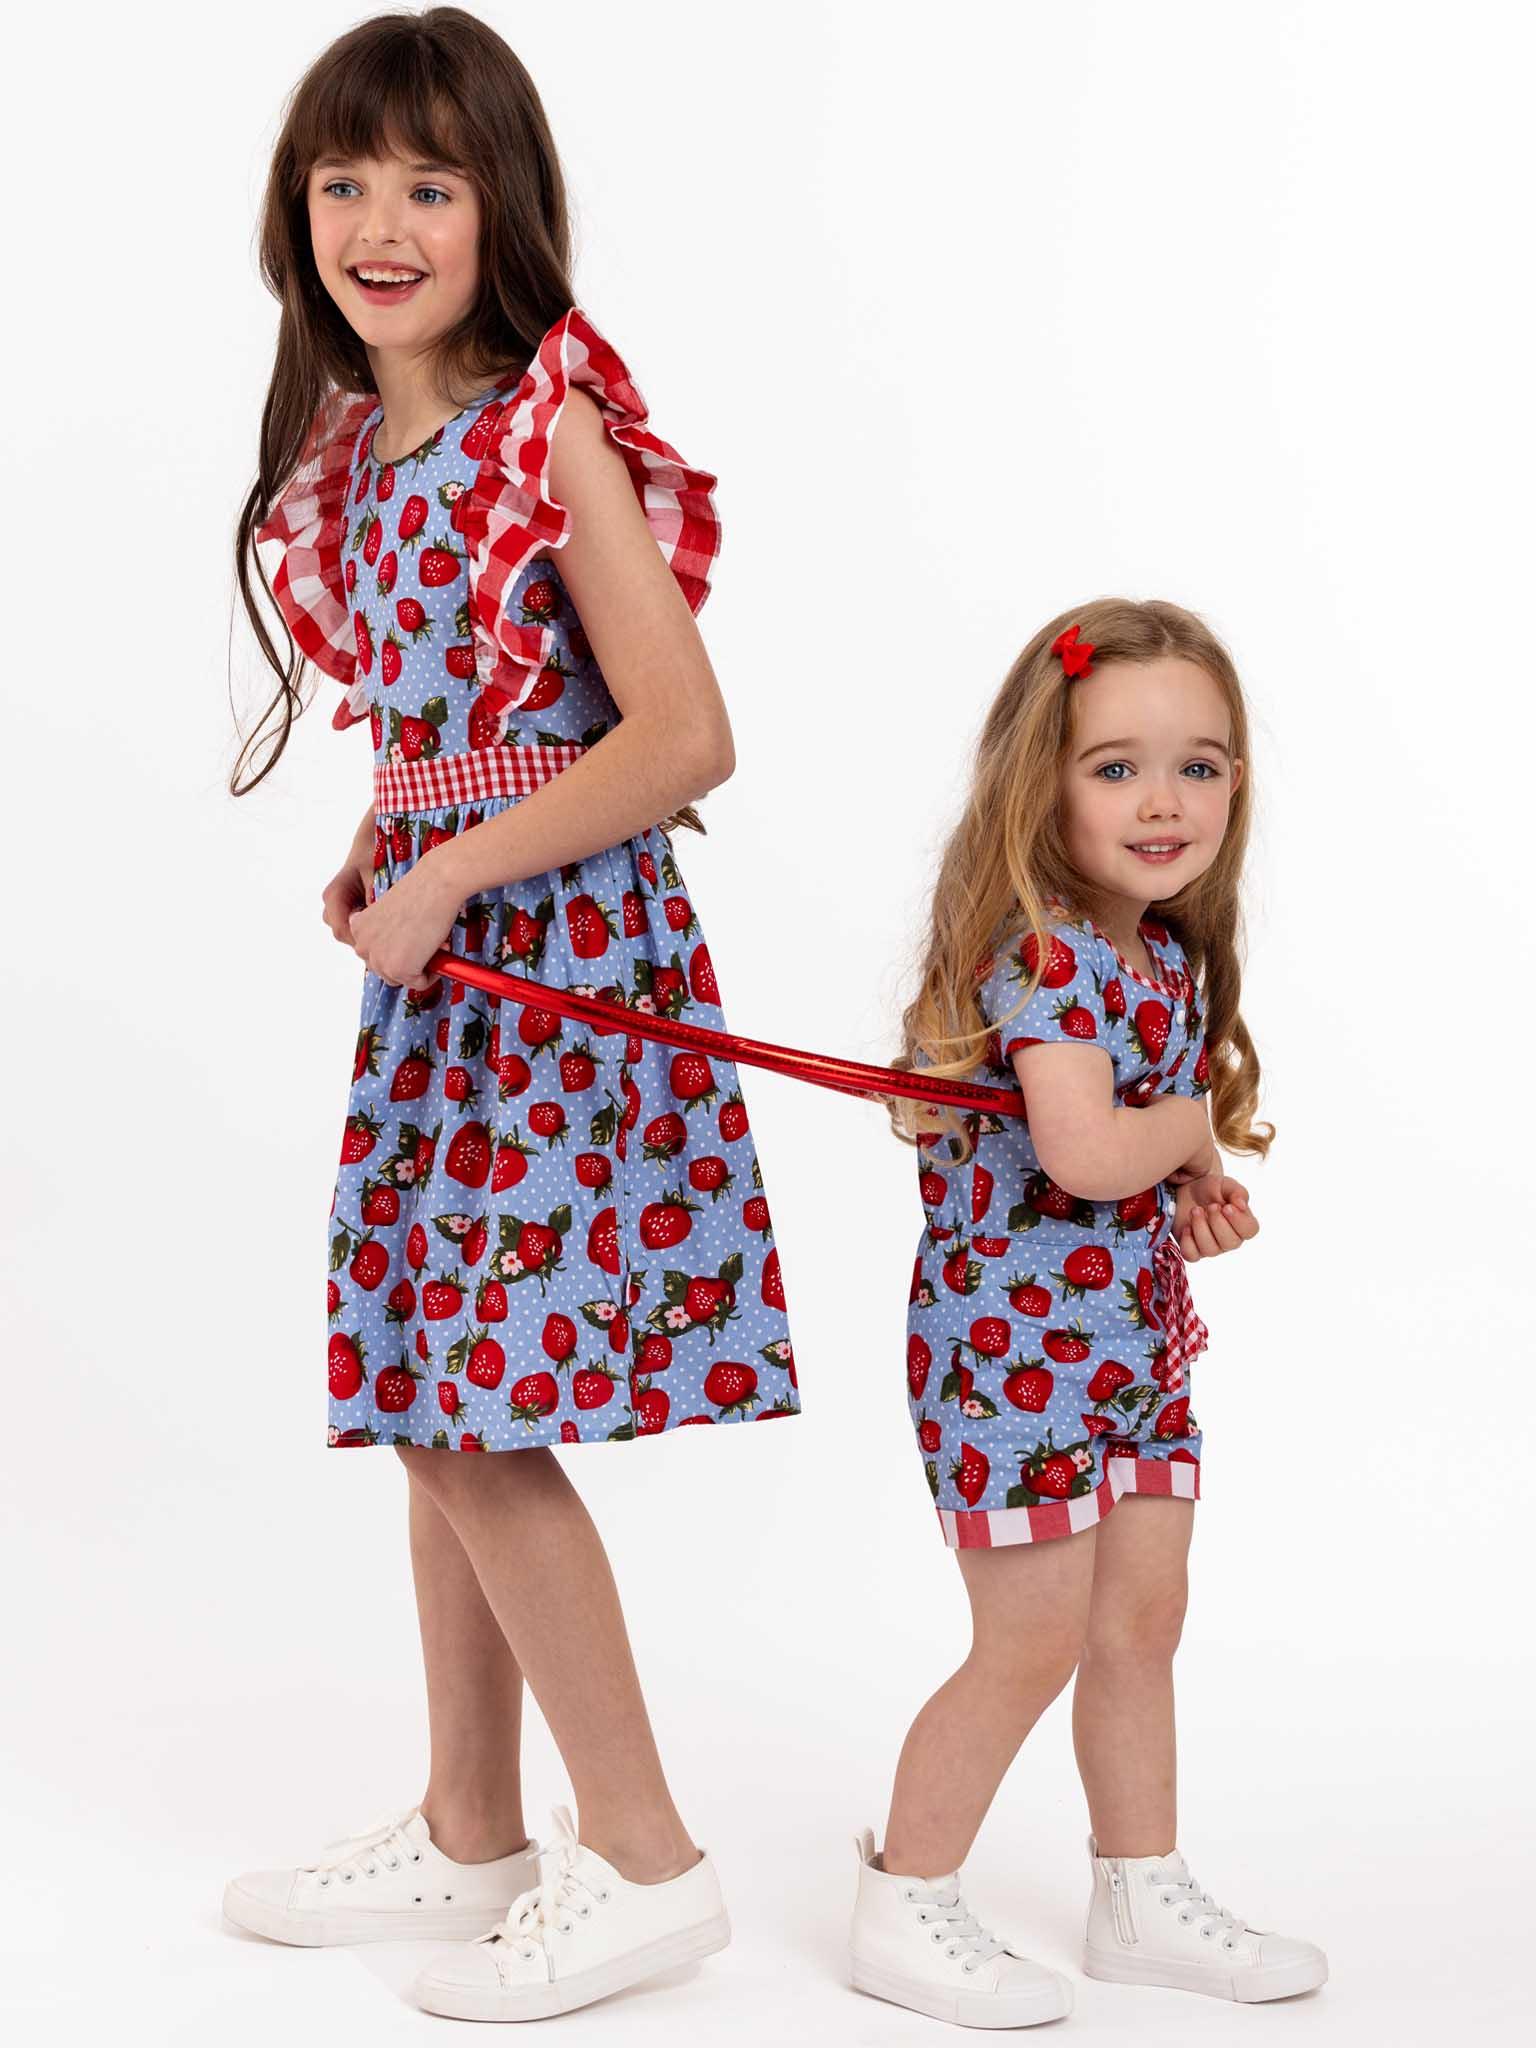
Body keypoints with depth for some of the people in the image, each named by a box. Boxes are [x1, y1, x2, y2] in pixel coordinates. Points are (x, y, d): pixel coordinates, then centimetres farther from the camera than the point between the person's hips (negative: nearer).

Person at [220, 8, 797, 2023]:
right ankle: (470, 1837, 26)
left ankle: (644, 1859, 8)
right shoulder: (347, 444, 10)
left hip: (567, 947, -8)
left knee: (482, 1418, -6)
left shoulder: (555, 434, -13)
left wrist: (450, 875, -15)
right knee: (437, 1410, 12)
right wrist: (380, 849, 5)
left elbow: (686, 738, -18)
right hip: (444, 951, 8)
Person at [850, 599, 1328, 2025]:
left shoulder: (1173, 957, 7)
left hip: (1135, 1345, 9)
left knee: (1140, 1626, 16)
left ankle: (1142, 1897, 31)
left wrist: (1198, 1203, 0)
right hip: (1017, 1344, -9)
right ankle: (902, 1911, 14)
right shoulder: (1045, 954, -21)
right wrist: (1199, 1123, -14)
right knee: (1032, 1643, -1)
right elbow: (1084, 1152, -33)